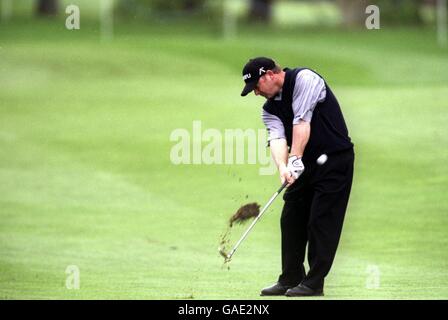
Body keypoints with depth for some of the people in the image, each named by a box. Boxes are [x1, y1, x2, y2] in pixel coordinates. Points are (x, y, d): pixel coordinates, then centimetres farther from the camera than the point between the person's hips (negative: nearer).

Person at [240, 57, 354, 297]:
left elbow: (302, 121, -21)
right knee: (291, 220, 6)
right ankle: (291, 279, 14)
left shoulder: (304, 79, -12)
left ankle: (314, 283, -7)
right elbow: (276, 138, -9)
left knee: (321, 221, -8)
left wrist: (295, 159, -29)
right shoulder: (269, 109, 10)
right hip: (306, 165, 8)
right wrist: (282, 167, -28)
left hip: (335, 160, -8)